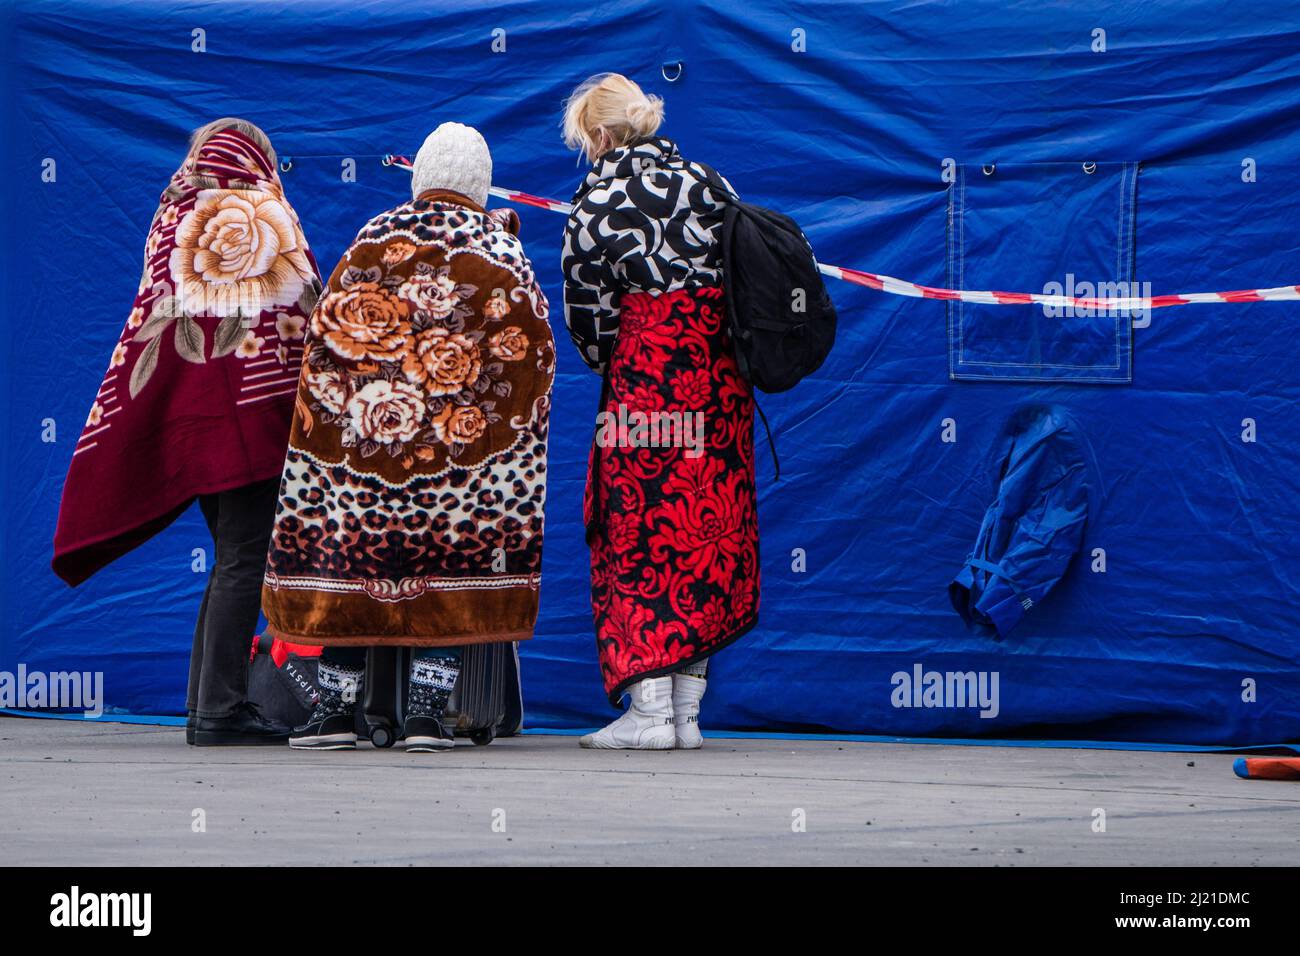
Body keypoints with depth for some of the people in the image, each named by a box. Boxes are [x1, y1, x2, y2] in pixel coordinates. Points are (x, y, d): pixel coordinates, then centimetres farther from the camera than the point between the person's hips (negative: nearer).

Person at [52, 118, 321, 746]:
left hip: (183, 412, 7)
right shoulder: (261, 215, -1)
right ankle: (221, 709, -12)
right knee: (244, 560, -7)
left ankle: (207, 705, 12)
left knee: (231, 559, 14)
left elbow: (148, 324, 16)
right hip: (249, 411, -7)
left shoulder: (172, 218, 17)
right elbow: (306, 308, -5)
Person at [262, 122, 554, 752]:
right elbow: (535, 349, 2)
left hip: (362, 430, 1)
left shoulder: (373, 239, 6)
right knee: (451, 557, 2)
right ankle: (426, 709, -4)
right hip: (462, 444, -1)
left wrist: (335, 408, 18)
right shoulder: (501, 249, 2)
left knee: (345, 546, 6)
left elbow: (325, 334, 9)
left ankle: (337, 706, 6)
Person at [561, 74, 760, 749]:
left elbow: (586, 305, 0)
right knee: (707, 530, 8)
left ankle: (650, 708, -7)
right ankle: (687, 711, 10)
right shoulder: (708, 182, 11)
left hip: (648, 371, -5)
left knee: (639, 538, 0)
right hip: (721, 381, 5)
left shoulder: (598, 198, -4)